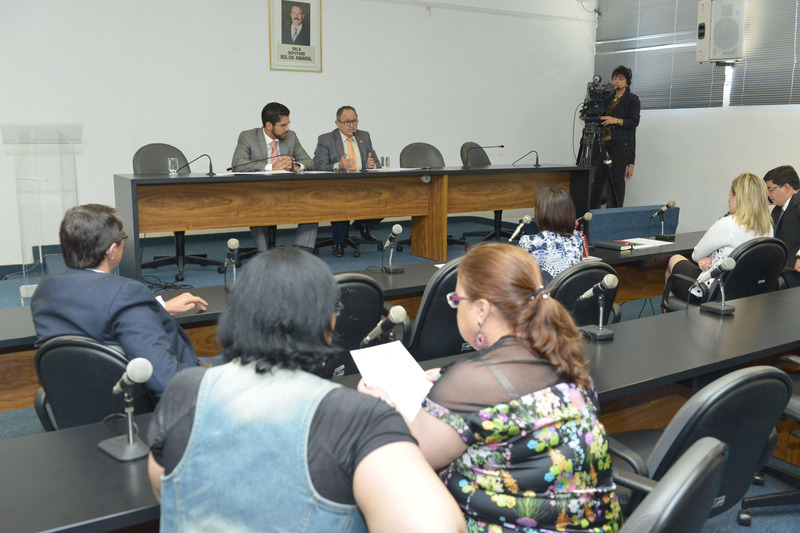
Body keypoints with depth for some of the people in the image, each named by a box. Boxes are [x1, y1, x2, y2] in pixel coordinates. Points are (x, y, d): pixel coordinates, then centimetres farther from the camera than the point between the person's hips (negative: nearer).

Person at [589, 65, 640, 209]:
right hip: (606, 143, 6)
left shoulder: (632, 99, 2)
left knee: (616, 179, -8)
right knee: (598, 178, 0)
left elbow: (634, 122, -9)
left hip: (621, 145, -6)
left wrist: (616, 120, -20)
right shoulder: (609, 98, 20)